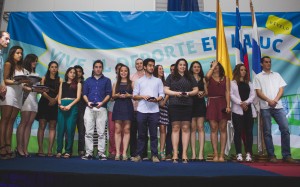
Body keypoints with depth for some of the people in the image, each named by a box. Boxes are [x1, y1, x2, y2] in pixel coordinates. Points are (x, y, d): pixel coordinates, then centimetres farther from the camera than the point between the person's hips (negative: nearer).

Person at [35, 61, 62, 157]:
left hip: (55, 105, 1)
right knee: (42, 126, -5)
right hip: (44, 103, -1)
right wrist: (49, 98, -18)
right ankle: (40, 150, -4)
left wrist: (54, 100, -19)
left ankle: (50, 150, -3)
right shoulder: (44, 78, 12)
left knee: (52, 127, -3)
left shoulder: (60, 80, 12)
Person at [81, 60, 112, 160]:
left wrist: (102, 102, -13)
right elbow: (84, 94, 11)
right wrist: (88, 102, -8)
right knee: (88, 132, 0)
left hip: (102, 109, -2)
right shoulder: (88, 80, 18)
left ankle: (101, 153, 4)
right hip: (89, 108, 2)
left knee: (101, 132, -1)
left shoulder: (107, 80, 12)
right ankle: (88, 153, 5)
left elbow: (108, 94, 3)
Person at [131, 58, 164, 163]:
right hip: (141, 111, 0)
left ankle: (154, 155, 7)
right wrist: (142, 96, -9)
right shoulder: (139, 81, 14)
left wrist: (156, 99, -13)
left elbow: (162, 95, 7)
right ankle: (139, 155, 10)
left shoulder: (158, 81, 14)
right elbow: (134, 96, 9)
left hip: (154, 111, 0)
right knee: (141, 134, 3)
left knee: (153, 134, 1)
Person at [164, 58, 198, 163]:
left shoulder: (190, 77, 17)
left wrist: (189, 93, -6)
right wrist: (176, 93, -10)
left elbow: (196, 90, 13)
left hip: (187, 105, 2)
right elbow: (166, 90, 6)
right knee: (175, 128, -2)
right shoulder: (171, 77, 12)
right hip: (174, 105, -1)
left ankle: (184, 153, 3)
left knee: (186, 128, 0)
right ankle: (175, 153, 0)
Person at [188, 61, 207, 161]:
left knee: (200, 128, -4)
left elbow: (206, 92, 15)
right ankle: (193, 154, 0)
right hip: (191, 104, -2)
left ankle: (201, 153, -6)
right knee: (192, 128, -2)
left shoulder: (203, 79, 18)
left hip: (200, 104, 2)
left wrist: (202, 94, -6)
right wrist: (196, 93, -14)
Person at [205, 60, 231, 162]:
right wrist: (213, 66, 0)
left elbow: (227, 92, 4)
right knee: (213, 129, -2)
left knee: (223, 129, -1)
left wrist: (228, 105, -7)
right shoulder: (209, 78, 10)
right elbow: (207, 76, -16)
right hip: (211, 103, -1)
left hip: (222, 103, 1)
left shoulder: (225, 78, 13)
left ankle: (222, 155, 2)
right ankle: (215, 155, 2)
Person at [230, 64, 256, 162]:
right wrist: (240, 103, -15)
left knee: (249, 132, 0)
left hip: (249, 110, 3)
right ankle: (239, 154, -3)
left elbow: (253, 95, 8)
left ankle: (248, 153, 4)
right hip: (237, 110, -3)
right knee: (238, 132, -5)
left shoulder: (249, 83, 19)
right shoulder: (232, 83, 9)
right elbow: (231, 95, -3)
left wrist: (246, 102, -10)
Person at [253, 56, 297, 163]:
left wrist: (275, 100, -9)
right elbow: (258, 92, -1)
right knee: (267, 132, 0)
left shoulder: (277, 75, 17)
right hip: (265, 107, -2)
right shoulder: (258, 77, 8)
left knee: (285, 129, -5)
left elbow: (281, 89, 8)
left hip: (278, 106, 3)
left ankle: (286, 155, 3)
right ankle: (271, 155, 7)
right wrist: (269, 101, -14)